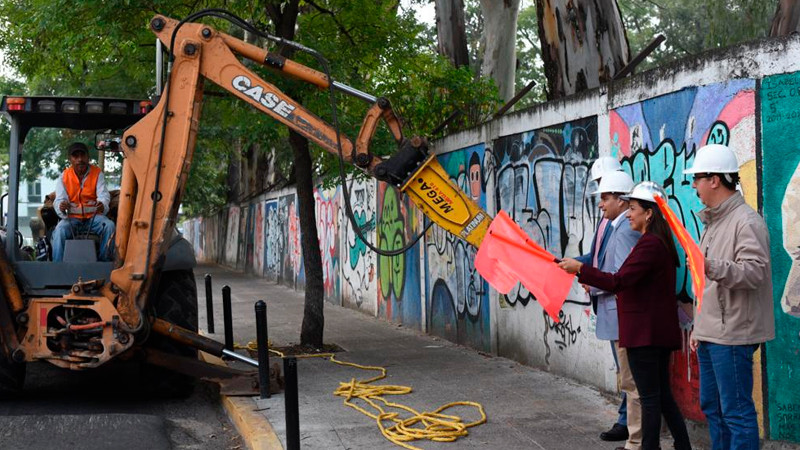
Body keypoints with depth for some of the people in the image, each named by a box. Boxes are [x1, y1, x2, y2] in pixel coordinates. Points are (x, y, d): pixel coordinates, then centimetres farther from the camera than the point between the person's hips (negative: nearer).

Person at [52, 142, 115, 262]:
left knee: (110, 226, -28)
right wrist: (61, 207, -36)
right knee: (60, 229, -31)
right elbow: (60, 199, -8)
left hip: (93, 216, 1)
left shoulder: (97, 173, 3)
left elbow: (103, 195, -10)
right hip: (72, 218, 0)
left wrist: (102, 205, -37)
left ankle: (104, 260, -16)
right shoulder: (64, 176, 3)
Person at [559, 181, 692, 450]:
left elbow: (618, 281, -26)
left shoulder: (649, 244, -19)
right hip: (658, 332, 10)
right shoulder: (660, 242, 14)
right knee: (662, 395, 15)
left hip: (645, 334, -10)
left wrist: (581, 269, -20)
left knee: (649, 398, -2)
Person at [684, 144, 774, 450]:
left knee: (737, 412, -6)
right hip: (710, 335, 10)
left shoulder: (747, 221, -13)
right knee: (712, 408, 16)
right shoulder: (714, 223, 18)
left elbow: (755, 272, -24)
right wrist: (698, 327, 24)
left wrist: (713, 268, -40)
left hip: (732, 335, -10)